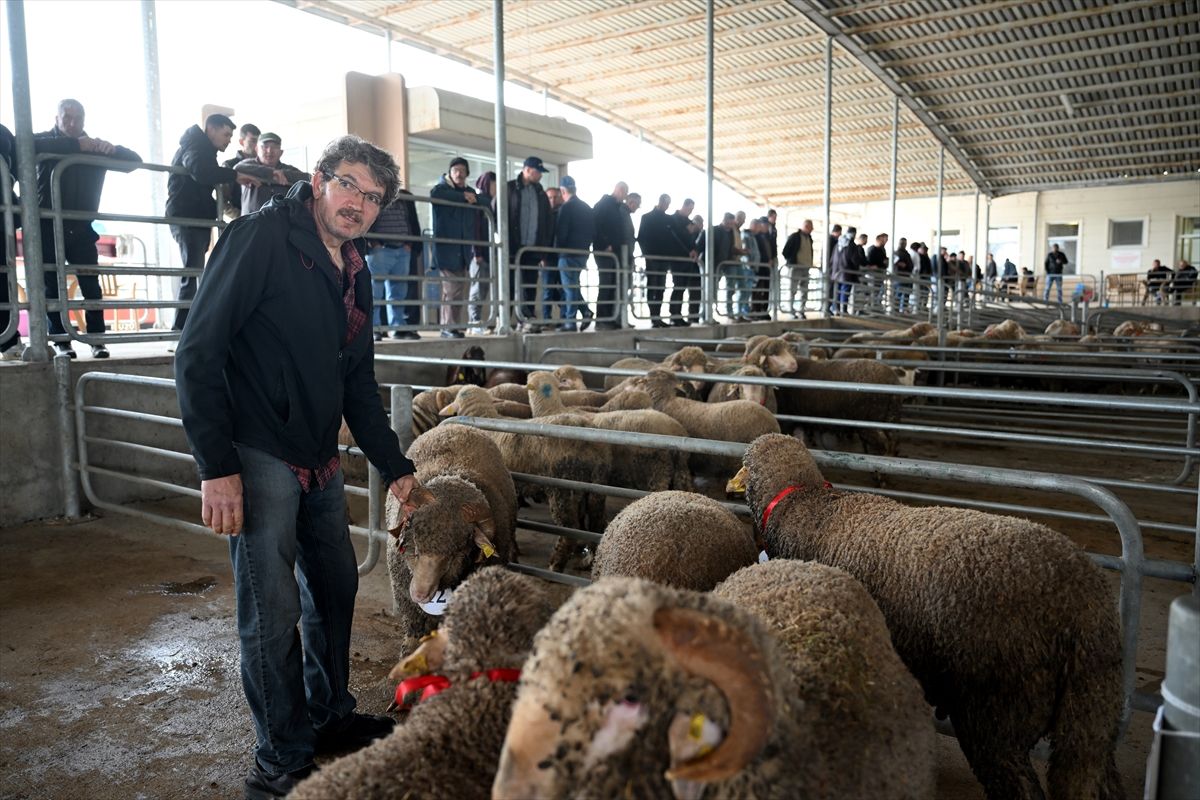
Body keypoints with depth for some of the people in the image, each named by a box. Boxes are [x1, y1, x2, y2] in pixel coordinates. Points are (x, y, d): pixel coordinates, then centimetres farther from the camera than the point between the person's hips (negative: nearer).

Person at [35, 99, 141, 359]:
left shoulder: (94, 147, 11)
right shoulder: (44, 140, 3)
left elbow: (134, 161, 4)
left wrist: (113, 149, -17)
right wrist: (75, 144, -29)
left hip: (81, 229, 2)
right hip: (49, 228, -2)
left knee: (91, 286, -3)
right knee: (53, 287, -1)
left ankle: (97, 340, 2)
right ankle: (62, 341, 4)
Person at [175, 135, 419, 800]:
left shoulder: (355, 273, 10)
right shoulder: (262, 238, -13)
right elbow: (199, 353, -16)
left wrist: (394, 467, 15)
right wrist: (217, 466, -20)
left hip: (319, 458, 8)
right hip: (257, 457, -8)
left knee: (334, 585, 16)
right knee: (273, 609, -3)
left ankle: (328, 716, 36)